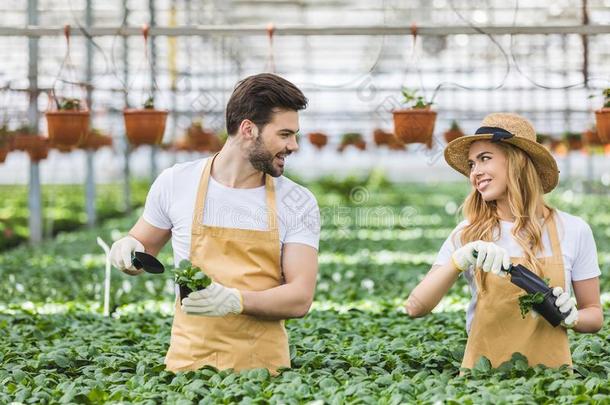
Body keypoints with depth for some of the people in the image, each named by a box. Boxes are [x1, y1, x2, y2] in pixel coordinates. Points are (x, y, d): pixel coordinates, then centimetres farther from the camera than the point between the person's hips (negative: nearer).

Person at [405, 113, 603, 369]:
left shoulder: (572, 230, 5)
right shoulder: (467, 233, 5)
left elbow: (594, 314, 13)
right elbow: (415, 308, -4)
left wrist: (571, 317, -9)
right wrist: (462, 258, -17)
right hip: (484, 375, 0)